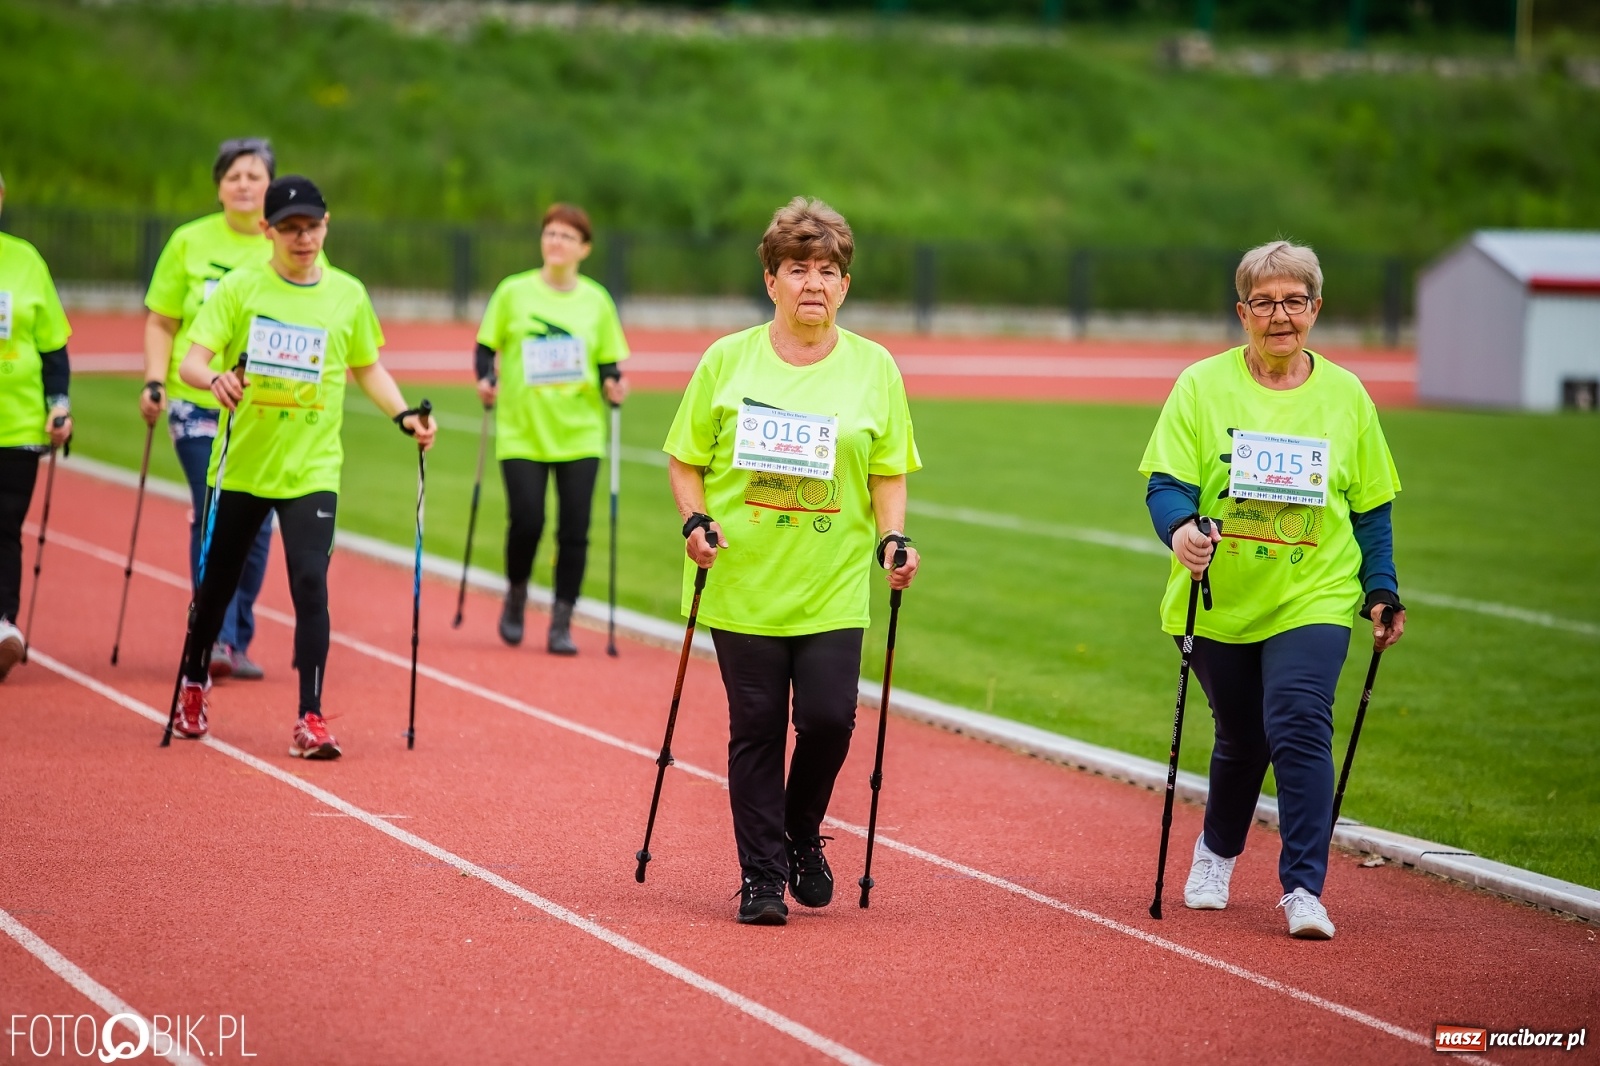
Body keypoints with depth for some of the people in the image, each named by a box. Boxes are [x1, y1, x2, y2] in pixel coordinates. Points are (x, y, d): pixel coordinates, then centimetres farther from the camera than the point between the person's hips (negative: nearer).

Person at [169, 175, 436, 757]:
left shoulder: (348, 294, 3)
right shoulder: (240, 288, -5)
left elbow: (368, 368, 17)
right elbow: (191, 360, -11)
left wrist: (405, 416, 2)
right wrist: (214, 378, -33)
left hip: (312, 470, 0)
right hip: (240, 465, 0)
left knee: (310, 583, -15)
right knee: (217, 582, 14)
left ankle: (310, 719, -11)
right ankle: (194, 684, 40)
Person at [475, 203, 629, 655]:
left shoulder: (596, 300, 5)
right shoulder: (513, 292, 1)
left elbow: (609, 363, 9)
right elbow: (486, 346, 7)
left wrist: (613, 384, -11)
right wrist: (486, 380, -11)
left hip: (580, 434, 1)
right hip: (522, 433, -1)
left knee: (574, 530, -3)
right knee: (526, 521, -10)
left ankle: (562, 623, 9)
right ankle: (516, 596, 20)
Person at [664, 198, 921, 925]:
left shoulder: (873, 368, 4)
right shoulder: (727, 360, 2)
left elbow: (889, 471, 10)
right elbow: (685, 459, 8)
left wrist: (892, 539, -6)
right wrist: (696, 521, -9)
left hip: (835, 586, 1)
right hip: (744, 584, 0)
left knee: (828, 718, -8)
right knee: (756, 729, 1)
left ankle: (802, 838, 20)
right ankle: (761, 877, 12)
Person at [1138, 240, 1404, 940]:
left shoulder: (1346, 396, 5)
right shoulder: (1203, 385, -1)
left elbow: (1371, 506, 11)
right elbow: (1166, 483, -8)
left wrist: (1382, 592, 4)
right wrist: (1181, 528, -29)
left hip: (1313, 600, 0)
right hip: (1221, 603, 0)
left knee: (1300, 728, -18)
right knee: (1240, 738, 13)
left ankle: (1304, 889, -15)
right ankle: (1216, 854, 41)